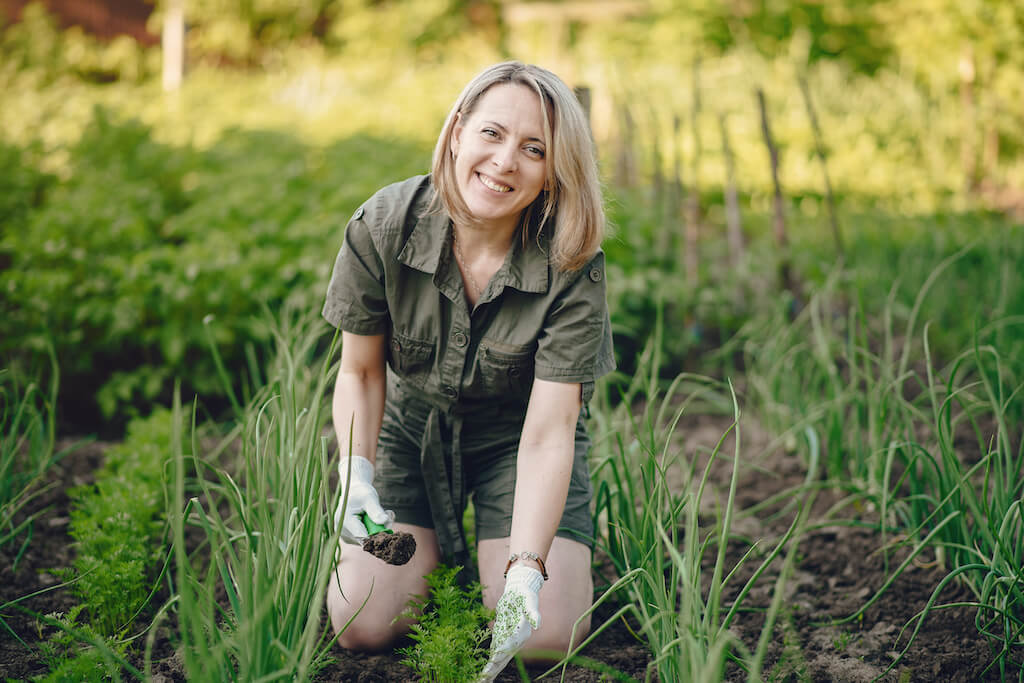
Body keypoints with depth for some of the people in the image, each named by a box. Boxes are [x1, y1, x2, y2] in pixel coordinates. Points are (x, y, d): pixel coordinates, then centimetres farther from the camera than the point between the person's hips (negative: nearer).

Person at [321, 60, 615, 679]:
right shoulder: (382, 227, -21)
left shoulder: (573, 267, -26)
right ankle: (437, 549, 20)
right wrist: (356, 478, -21)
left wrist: (526, 572, -39)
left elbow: (547, 432, -29)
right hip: (412, 425, 1)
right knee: (362, 625, -12)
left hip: (513, 437, -1)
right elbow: (361, 371, -6)